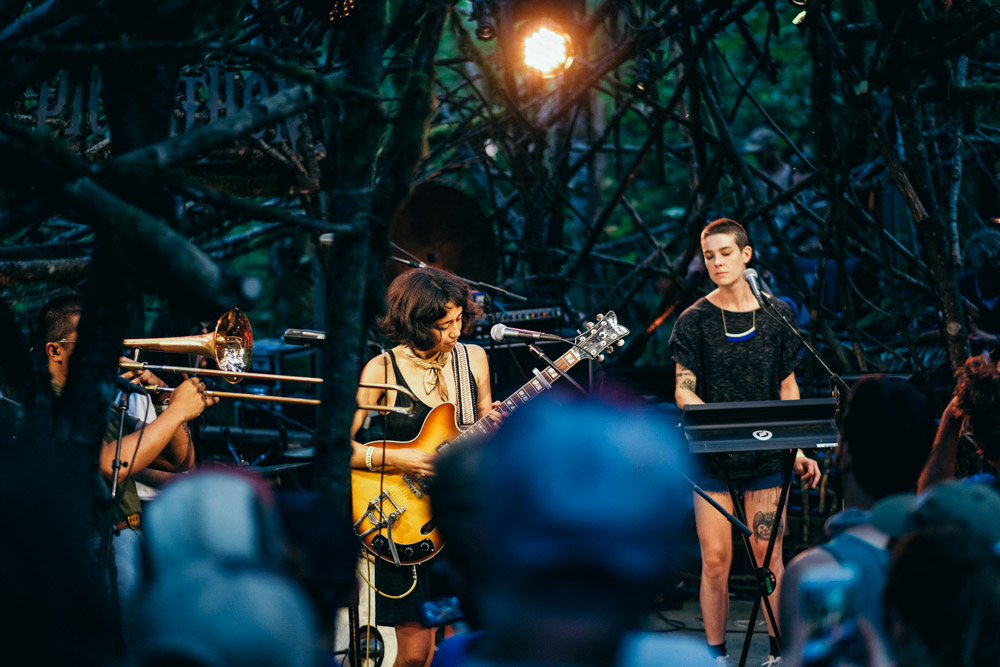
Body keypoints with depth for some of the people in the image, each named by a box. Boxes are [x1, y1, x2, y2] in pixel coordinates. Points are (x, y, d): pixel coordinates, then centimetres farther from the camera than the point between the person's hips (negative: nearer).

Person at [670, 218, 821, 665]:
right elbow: (683, 392, -6)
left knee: (768, 556, 0)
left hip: (765, 455, 1)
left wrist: (798, 449, 4)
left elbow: (787, 387, 11)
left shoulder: (777, 314, 6)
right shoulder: (694, 320, -1)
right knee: (715, 559, -1)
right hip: (711, 456, -1)